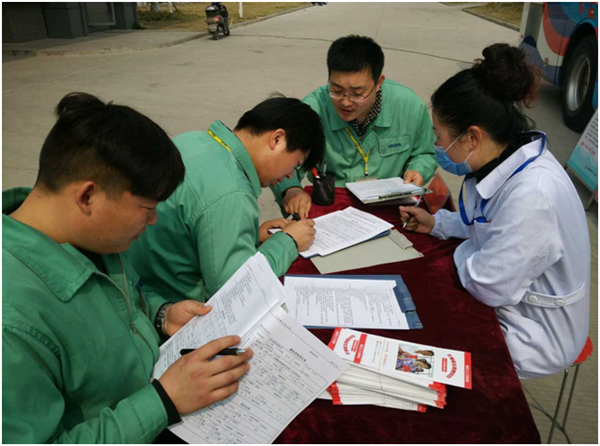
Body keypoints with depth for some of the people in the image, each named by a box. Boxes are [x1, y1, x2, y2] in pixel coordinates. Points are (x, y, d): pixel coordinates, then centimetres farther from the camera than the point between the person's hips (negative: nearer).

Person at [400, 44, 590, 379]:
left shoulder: (534, 194, -35)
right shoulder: (507, 161, -6)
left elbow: (487, 286, -28)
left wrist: (462, 252, -9)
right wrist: (437, 223, 3)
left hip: (536, 338, -8)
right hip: (506, 304, 8)